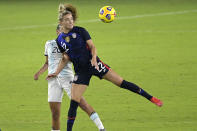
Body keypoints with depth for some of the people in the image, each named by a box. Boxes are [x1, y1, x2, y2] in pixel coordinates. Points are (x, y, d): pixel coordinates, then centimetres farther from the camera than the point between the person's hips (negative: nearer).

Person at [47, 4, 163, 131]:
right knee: (74, 102, -5)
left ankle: (151, 98, 0)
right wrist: (57, 72, 8)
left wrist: (94, 58, -25)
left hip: (94, 64, -2)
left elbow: (92, 46, -6)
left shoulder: (80, 31, -5)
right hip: (81, 71, 2)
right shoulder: (60, 40, 5)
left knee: (121, 82, -7)